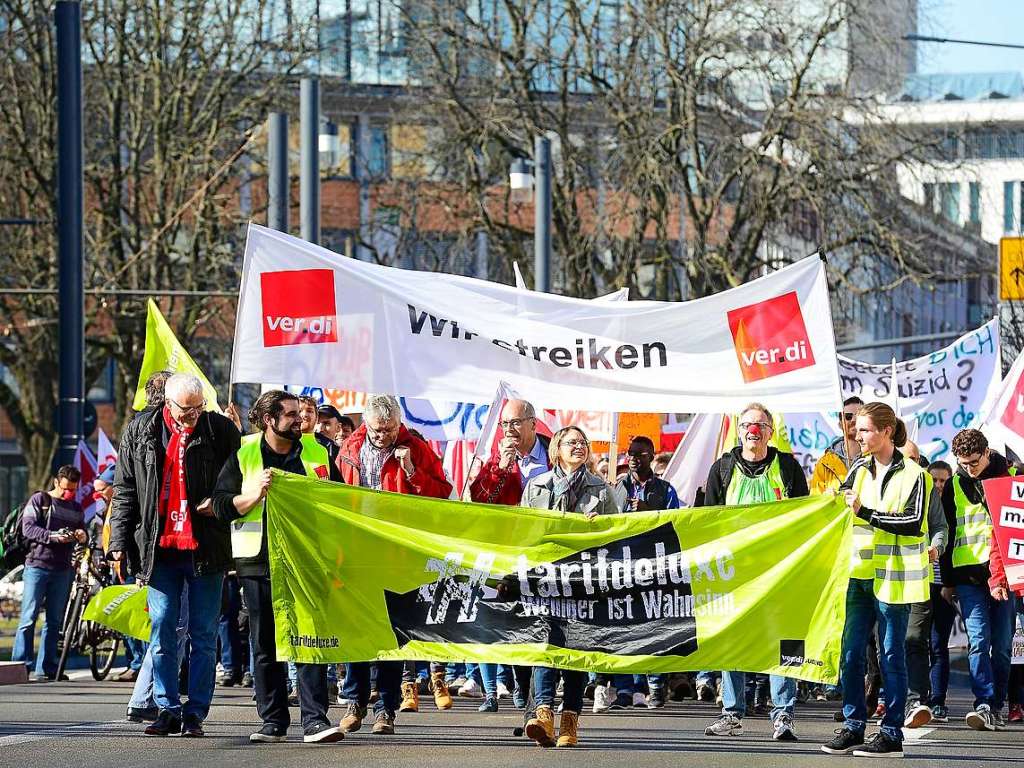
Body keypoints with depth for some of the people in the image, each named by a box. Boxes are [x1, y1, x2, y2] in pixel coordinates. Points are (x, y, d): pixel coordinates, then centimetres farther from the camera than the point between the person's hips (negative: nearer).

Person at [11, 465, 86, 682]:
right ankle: (20, 665, -10)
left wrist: (82, 535, -4)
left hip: (62, 570, 5)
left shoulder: (76, 508, 17)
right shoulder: (39, 500, 2)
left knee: (54, 621, 5)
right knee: (29, 618, -9)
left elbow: (83, 533, 22)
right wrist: (53, 536, -21)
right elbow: (28, 528, -7)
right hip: (37, 565, -5)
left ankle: (46, 669, 8)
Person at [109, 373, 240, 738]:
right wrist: (119, 542, 3)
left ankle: (195, 713, 6)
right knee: (162, 631, 2)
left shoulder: (220, 430, 0)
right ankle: (168, 709, 7)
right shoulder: (140, 432, 4)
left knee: (203, 634, 2)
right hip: (159, 550, 1)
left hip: (205, 550, -1)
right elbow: (125, 490, 8)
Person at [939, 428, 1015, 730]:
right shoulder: (954, 486, 10)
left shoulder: (1010, 477, 5)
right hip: (969, 575, 0)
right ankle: (984, 705, -17)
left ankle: (996, 707, 11)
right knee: (978, 641, -12)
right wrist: (947, 581, 13)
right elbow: (947, 533, 15)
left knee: (1002, 644, 3)